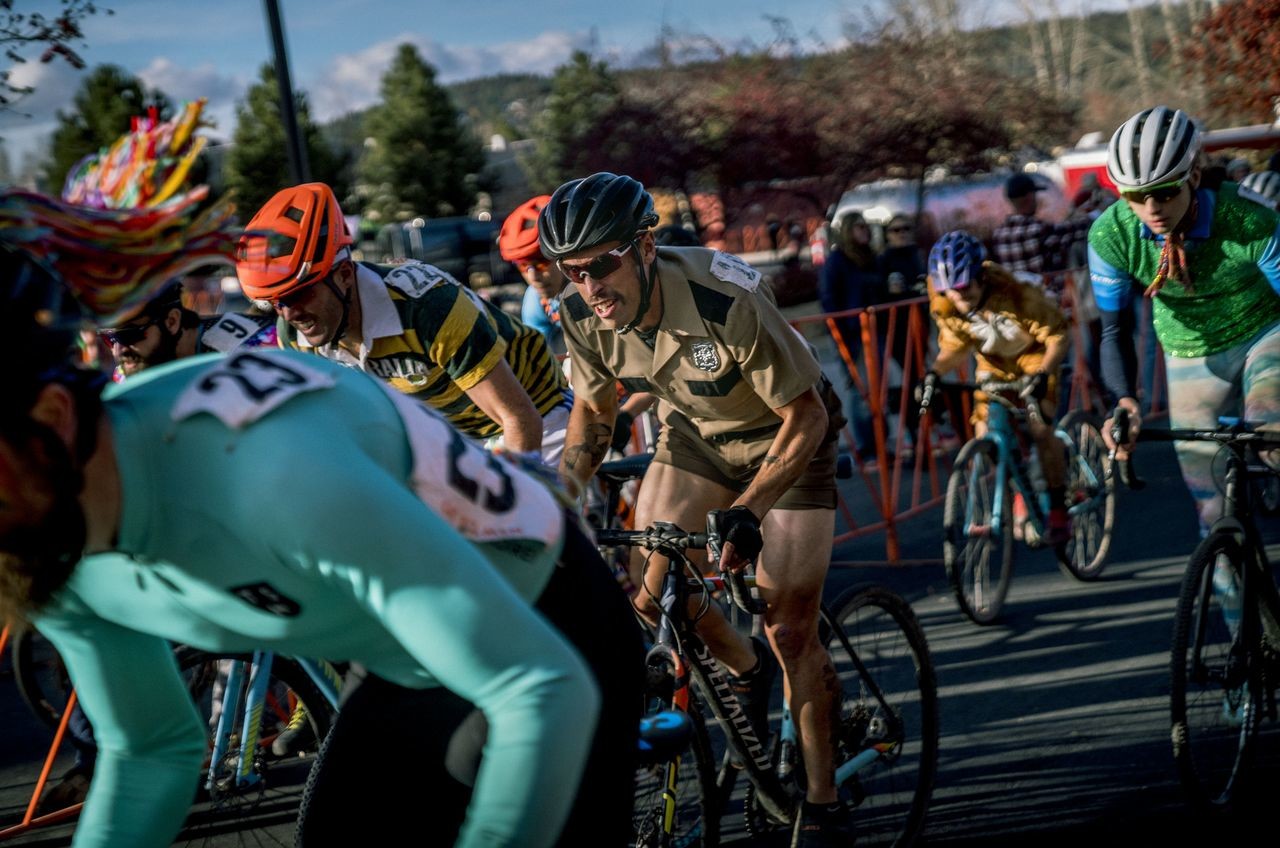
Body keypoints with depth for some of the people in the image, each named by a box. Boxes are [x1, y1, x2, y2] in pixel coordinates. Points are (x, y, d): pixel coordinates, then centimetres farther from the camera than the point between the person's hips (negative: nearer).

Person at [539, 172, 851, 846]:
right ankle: (745, 672, 20)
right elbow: (591, 413, -1)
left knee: (790, 632, -6)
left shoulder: (727, 303, -37)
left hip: (782, 438, -5)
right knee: (649, 589, -12)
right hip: (693, 434, 5)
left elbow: (807, 418, -26)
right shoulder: (582, 316, -21)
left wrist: (748, 512, -36)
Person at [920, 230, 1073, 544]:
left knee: (1041, 429, -19)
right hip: (993, 363, 5)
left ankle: (1059, 510, -5)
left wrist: (1042, 374, -45)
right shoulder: (945, 307, -21)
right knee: (985, 435, -8)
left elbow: (1059, 339, -29)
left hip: (1034, 356, -5)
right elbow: (955, 349, -6)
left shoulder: (1016, 295, -34)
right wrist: (934, 372, -26)